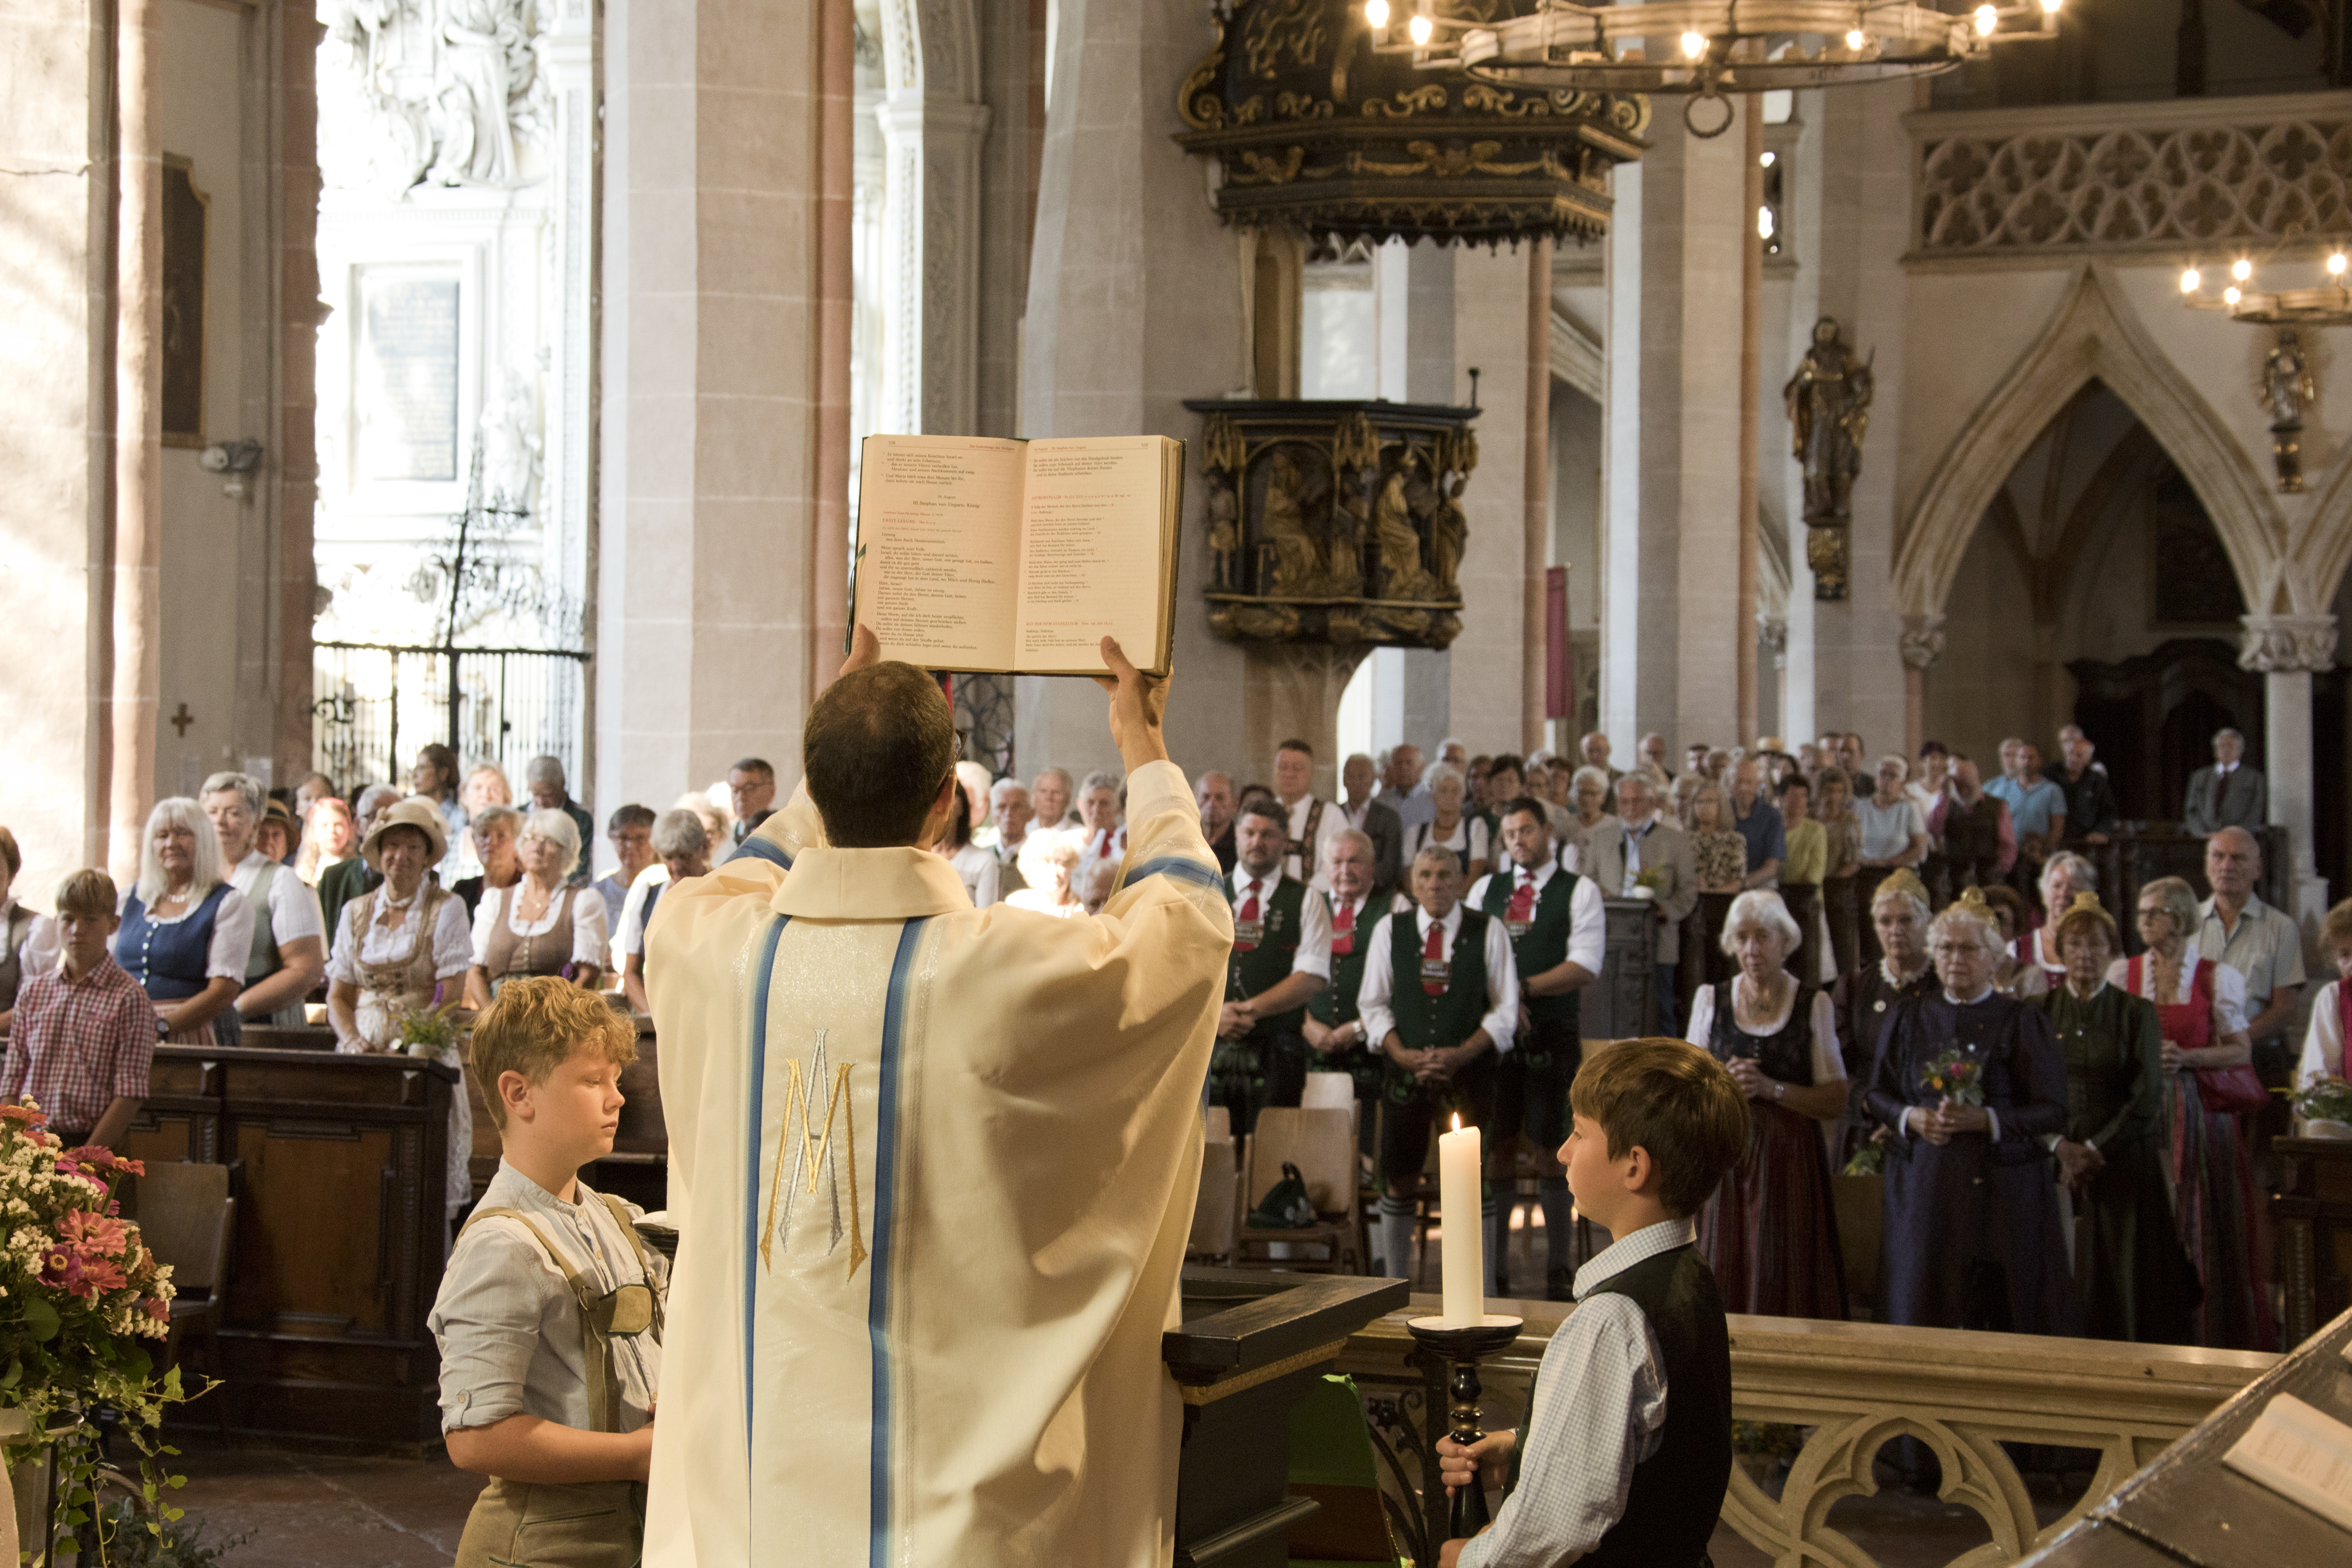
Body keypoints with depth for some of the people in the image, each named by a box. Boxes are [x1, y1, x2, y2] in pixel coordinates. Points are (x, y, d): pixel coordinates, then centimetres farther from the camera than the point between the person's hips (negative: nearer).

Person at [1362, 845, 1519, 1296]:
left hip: (1469, 1073, -2)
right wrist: (1404, 1055, -8)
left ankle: (1482, 1293, 4)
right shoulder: (1390, 930, 6)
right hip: (1405, 1070, 2)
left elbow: (1505, 1009, 1)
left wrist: (1460, 1054, -11)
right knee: (1398, 1182, 5)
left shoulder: (1488, 932, 1)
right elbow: (1374, 1004, 7)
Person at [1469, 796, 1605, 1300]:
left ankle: (1558, 1271, 5)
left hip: (1553, 1034, -3)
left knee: (1549, 1149, -2)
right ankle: (1492, 1271, 9)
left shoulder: (1580, 892, 2)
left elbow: (1586, 967, -8)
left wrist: (1523, 989, -14)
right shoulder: (1485, 890, 13)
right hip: (1494, 1032, 3)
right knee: (1497, 1149, 3)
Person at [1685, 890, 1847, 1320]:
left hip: (1789, 1159, -2)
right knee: (1725, 1278, -3)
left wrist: (1772, 1089, -13)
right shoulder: (1711, 1000, 10)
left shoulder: (1814, 1005, 4)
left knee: (1786, 1279, -6)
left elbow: (1836, 1101, 0)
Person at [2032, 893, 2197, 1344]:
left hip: (2124, 1164, -1)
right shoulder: (2038, 1012, 8)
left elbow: (2147, 1100, -3)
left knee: (2122, 1282, -4)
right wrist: (2062, 1148, -10)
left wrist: (2093, 1148, -10)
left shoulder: (2137, 1014, 4)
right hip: (2055, 1166, 1)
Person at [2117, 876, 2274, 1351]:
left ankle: (2211, 1331, 7)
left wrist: (2186, 1057, -13)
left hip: (2199, 1110, -2)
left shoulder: (2217, 977, 1)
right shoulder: (2122, 974, 8)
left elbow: (2242, 1051, 0)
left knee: (2202, 1223, -2)